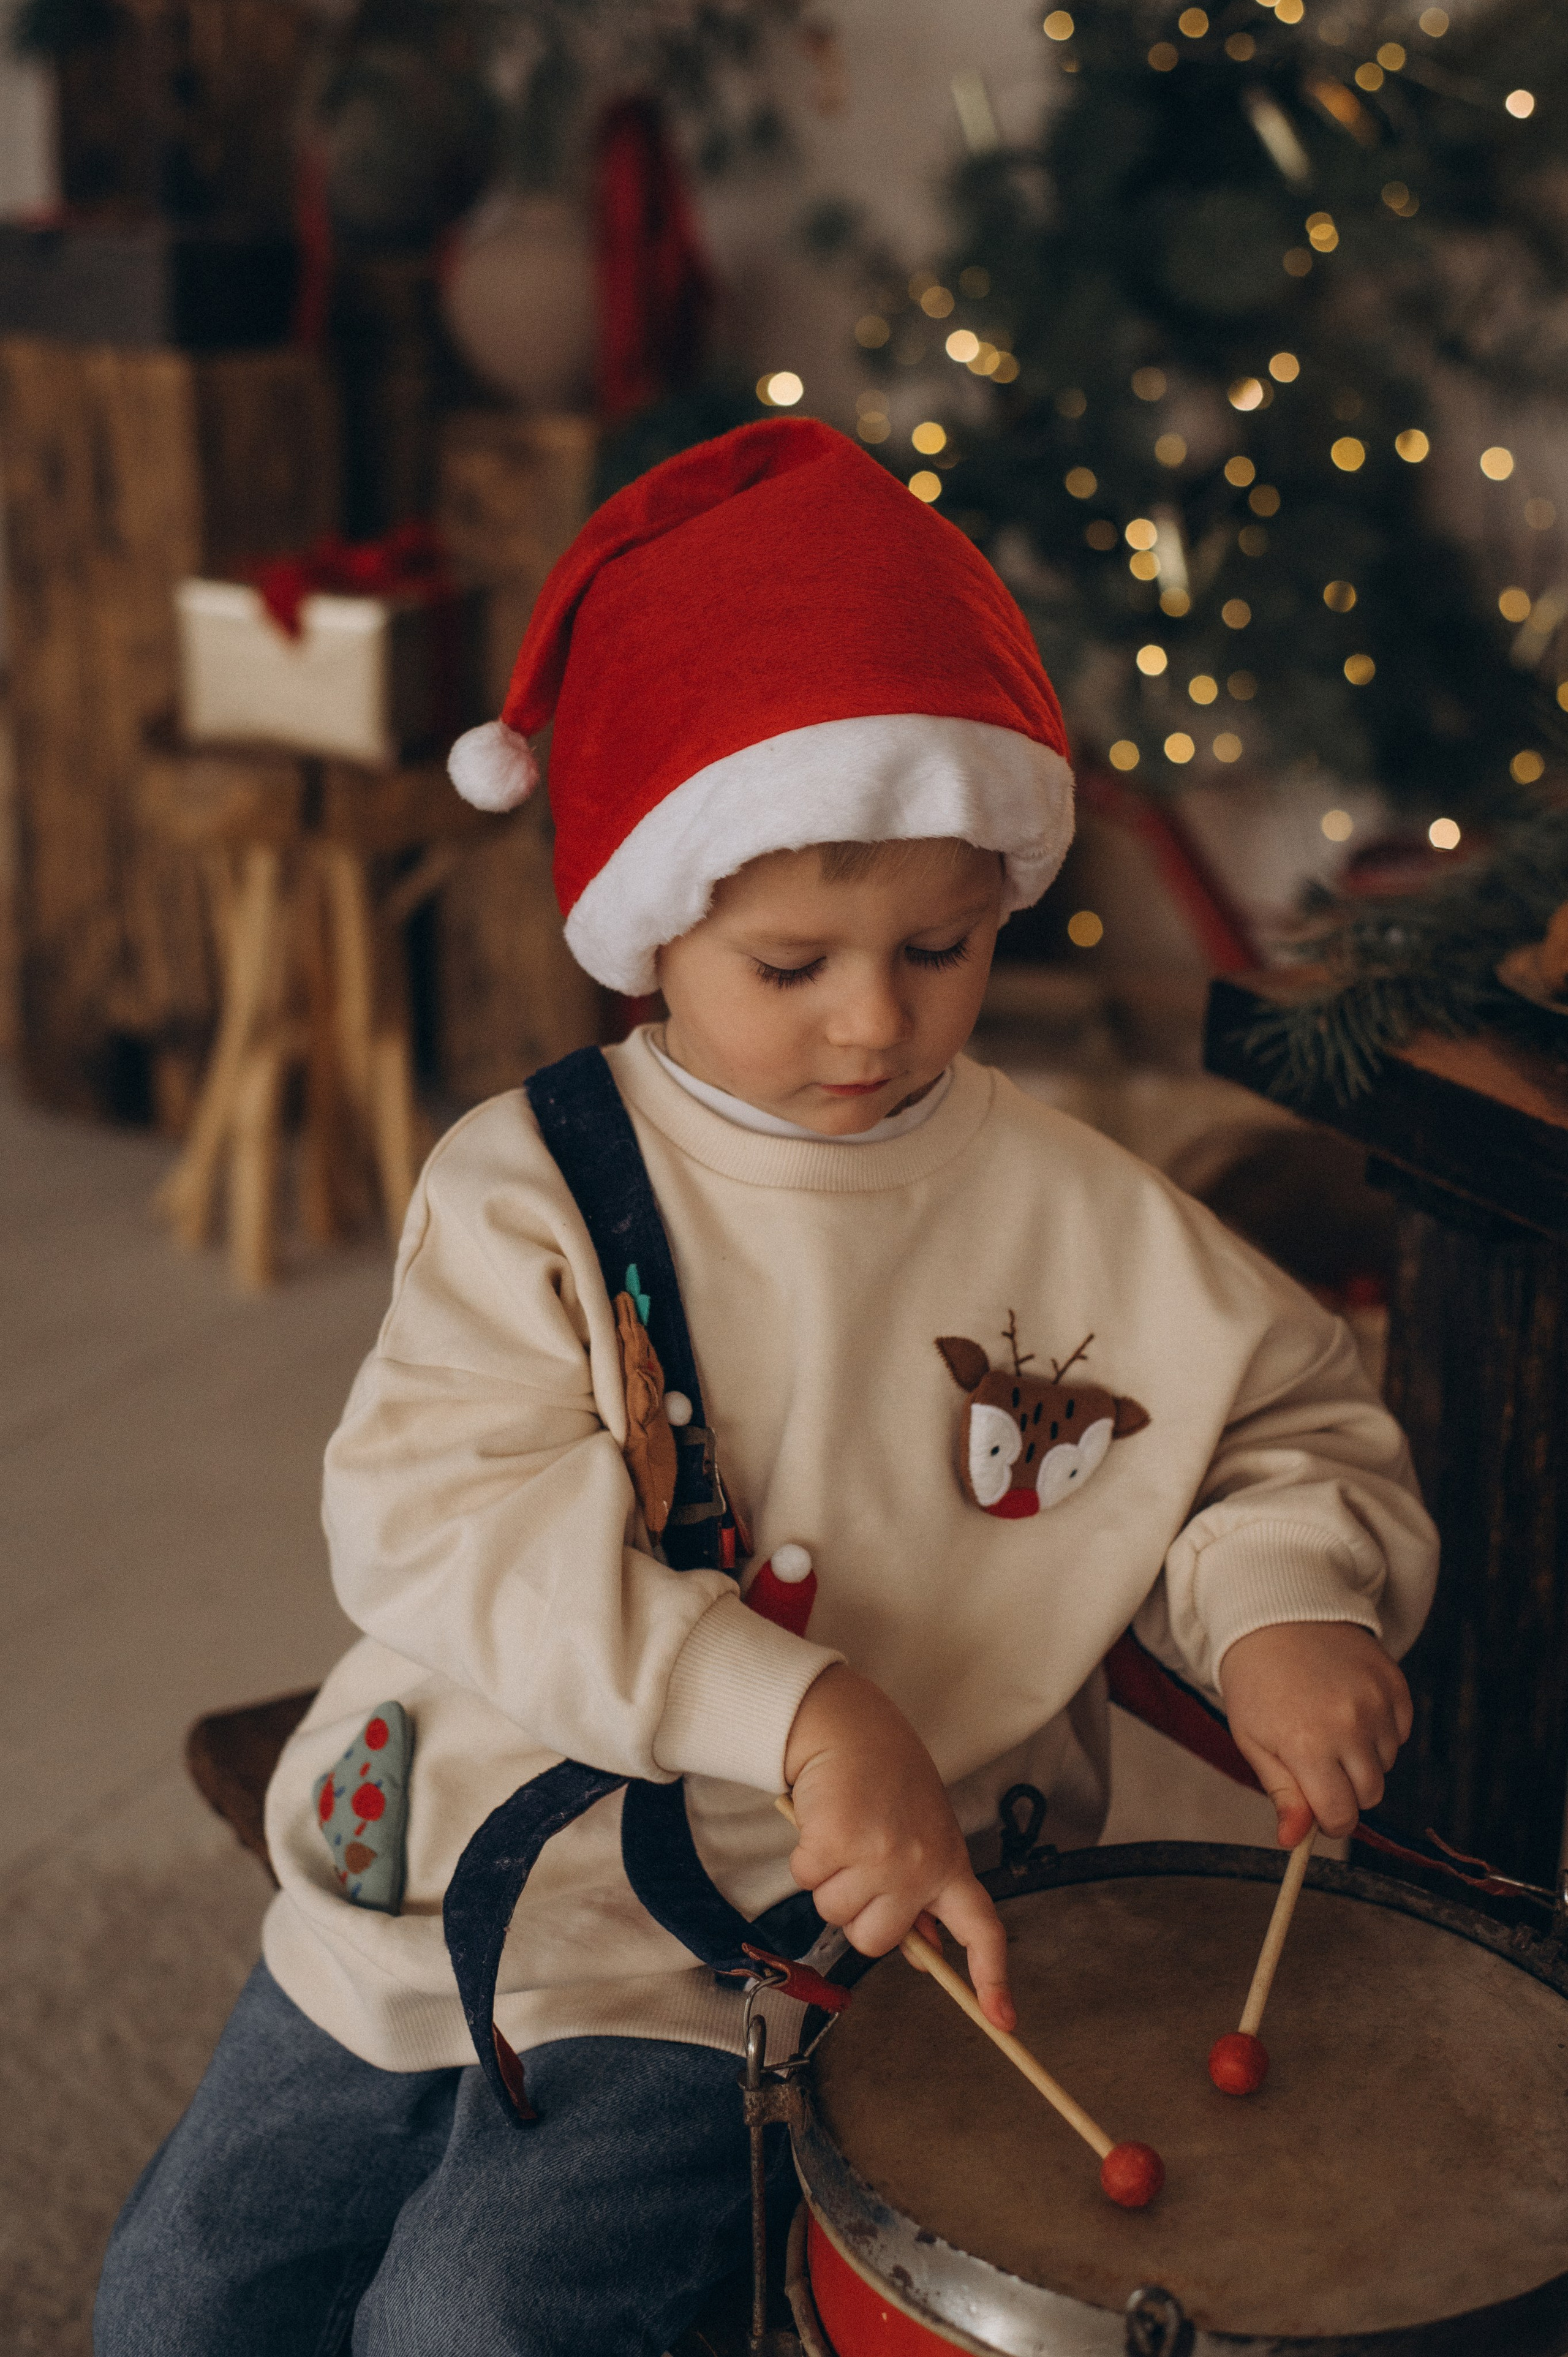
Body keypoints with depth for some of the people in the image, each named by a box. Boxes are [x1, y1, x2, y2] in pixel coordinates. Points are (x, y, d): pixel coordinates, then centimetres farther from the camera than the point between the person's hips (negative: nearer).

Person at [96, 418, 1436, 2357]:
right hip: (449, 1862, 2)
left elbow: (1292, 1423, 5)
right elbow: (436, 1521, -23)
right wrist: (797, 1710, -34)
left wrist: (1285, 1604, -19)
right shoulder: (527, 1189, -11)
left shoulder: (1078, 1220, -8)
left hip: (768, 1953, -2)